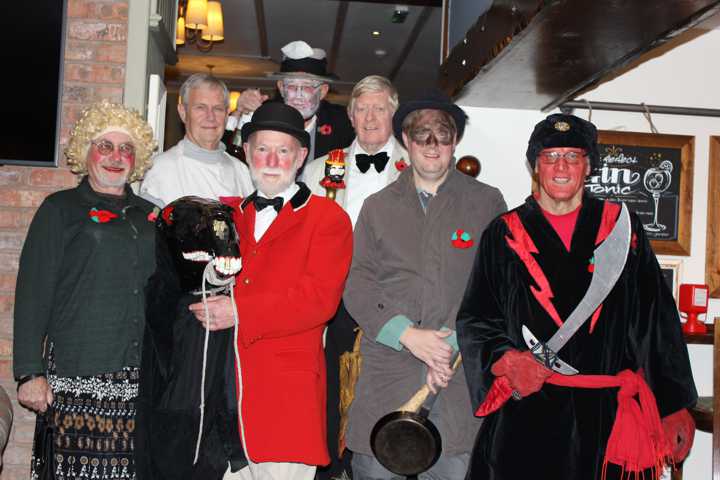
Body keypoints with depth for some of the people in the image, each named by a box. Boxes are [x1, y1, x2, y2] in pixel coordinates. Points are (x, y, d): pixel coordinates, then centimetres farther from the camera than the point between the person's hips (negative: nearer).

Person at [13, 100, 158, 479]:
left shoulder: (149, 214, 16)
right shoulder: (60, 209, 5)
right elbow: (32, 293, -1)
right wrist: (30, 373, -7)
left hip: (140, 377, 3)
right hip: (78, 375, -3)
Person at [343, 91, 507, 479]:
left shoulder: (488, 202, 8)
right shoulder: (378, 206, 12)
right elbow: (357, 284, 4)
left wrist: (454, 344, -9)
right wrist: (407, 335, -9)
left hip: (461, 370, -1)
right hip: (387, 368, 1)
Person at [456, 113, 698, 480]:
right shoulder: (506, 234, 5)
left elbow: (657, 322, 6)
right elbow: (475, 320, 4)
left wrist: (675, 406, 4)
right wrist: (505, 360, -15)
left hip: (610, 414, 1)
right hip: (527, 414, -1)